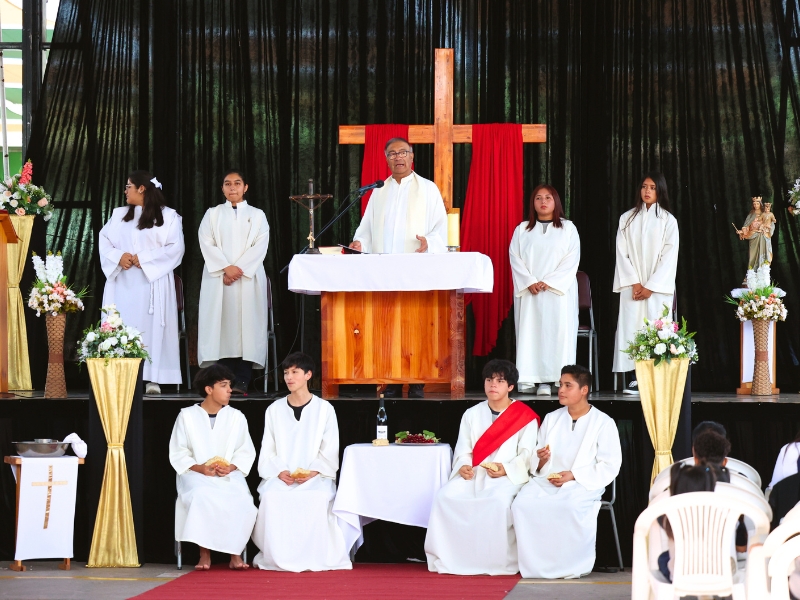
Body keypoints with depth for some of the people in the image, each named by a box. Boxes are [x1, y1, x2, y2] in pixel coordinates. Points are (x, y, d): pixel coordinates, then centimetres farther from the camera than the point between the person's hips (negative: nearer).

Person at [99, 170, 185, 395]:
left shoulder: (168, 216, 1)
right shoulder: (119, 215, 16)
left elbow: (175, 248, -8)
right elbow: (104, 241, 10)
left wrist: (144, 258, -14)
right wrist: (118, 257, -10)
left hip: (152, 282, -4)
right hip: (122, 284, 4)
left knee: (151, 327, -7)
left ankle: (152, 378, -7)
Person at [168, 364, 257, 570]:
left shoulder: (236, 417, 11)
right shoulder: (187, 416, 5)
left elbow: (246, 453, 9)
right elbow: (178, 455, 4)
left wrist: (231, 467, -11)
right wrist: (199, 468, -14)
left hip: (230, 475, 2)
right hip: (196, 475, -2)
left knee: (243, 501, -31)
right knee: (202, 497, -37)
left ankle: (235, 553, -16)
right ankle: (204, 552, -26)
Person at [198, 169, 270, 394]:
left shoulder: (257, 215, 11)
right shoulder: (212, 214, 13)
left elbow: (260, 247, 0)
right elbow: (206, 244, 1)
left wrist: (239, 269, -12)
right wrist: (225, 268, -12)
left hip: (248, 278, -1)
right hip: (217, 279, 1)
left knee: (246, 324, -7)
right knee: (221, 325, -6)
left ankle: (242, 381, -9)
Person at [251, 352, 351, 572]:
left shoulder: (324, 409, 7)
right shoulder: (274, 410, 13)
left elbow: (330, 451, 3)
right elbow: (268, 452, 8)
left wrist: (314, 471, -14)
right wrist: (280, 472, -11)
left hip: (315, 477, -2)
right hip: (281, 477, 2)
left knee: (317, 498, -35)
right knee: (271, 497, -32)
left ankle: (313, 557, -23)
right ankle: (275, 556, -21)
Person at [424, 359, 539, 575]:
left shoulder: (525, 417, 4)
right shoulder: (472, 415, 19)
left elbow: (526, 455, -3)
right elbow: (463, 451, 13)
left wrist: (506, 469, -20)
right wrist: (463, 466, -10)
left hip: (507, 477, -4)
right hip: (473, 474, 4)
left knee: (499, 500, -38)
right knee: (446, 496, -26)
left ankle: (499, 561, -27)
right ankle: (449, 559, -21)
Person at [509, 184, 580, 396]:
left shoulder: (567, 228, 8)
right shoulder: (522, 230, 12)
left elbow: (571, 260, -2)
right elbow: (515, 258, 3)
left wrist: (549, 282, -12)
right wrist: (530, 282, -12)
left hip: (558, 291, -1)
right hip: (529, 291, 1)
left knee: (557, 332, -9)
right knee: (529, 332, -5)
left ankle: (548, 380, -12)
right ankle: (528, 378, -8)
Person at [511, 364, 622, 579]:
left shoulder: (604, 423, 4)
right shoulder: (551, 419, 20)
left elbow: (610, 466, -4)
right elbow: (536, 464, 19)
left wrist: (574, 475, -15)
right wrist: (541, 461, -7)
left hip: (582, 485, -4)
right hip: (547, 481, 4)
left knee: (573, 507, -39)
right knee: (522, 503, -28)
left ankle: (571, 567, -23)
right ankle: (535, 564, -22)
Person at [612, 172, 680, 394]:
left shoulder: (668, 220, 4)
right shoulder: (627, 218, 10)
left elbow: (669, 257, -2)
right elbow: (622, 253, 4)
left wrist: (650, 286, -9)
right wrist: (634, 283, -7)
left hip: (658, 288, -2)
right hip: (632, 286, 2)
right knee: (631, 328, -6)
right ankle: (634, 380, -7)